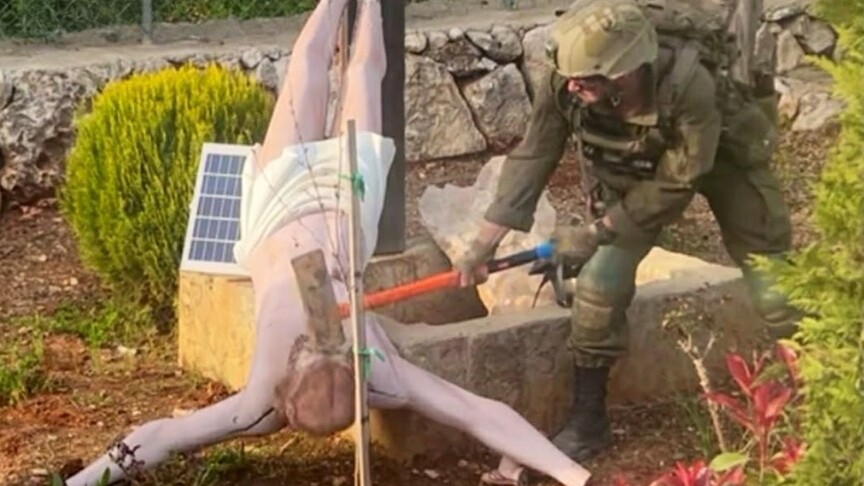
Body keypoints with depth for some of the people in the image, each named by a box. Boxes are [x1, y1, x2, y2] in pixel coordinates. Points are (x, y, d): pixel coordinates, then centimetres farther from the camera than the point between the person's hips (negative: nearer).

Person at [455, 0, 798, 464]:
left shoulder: (690, 88, -43)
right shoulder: (563, 86, -32)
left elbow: (675, 186, -31)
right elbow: (532, 158, -20)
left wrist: (595, 232, -28)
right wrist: (485, 242, -23)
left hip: (720, 156, -3)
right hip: (630, 168, 3)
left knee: (770, 277, -2)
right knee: (599, 281, -7)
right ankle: (588, 421, 8)